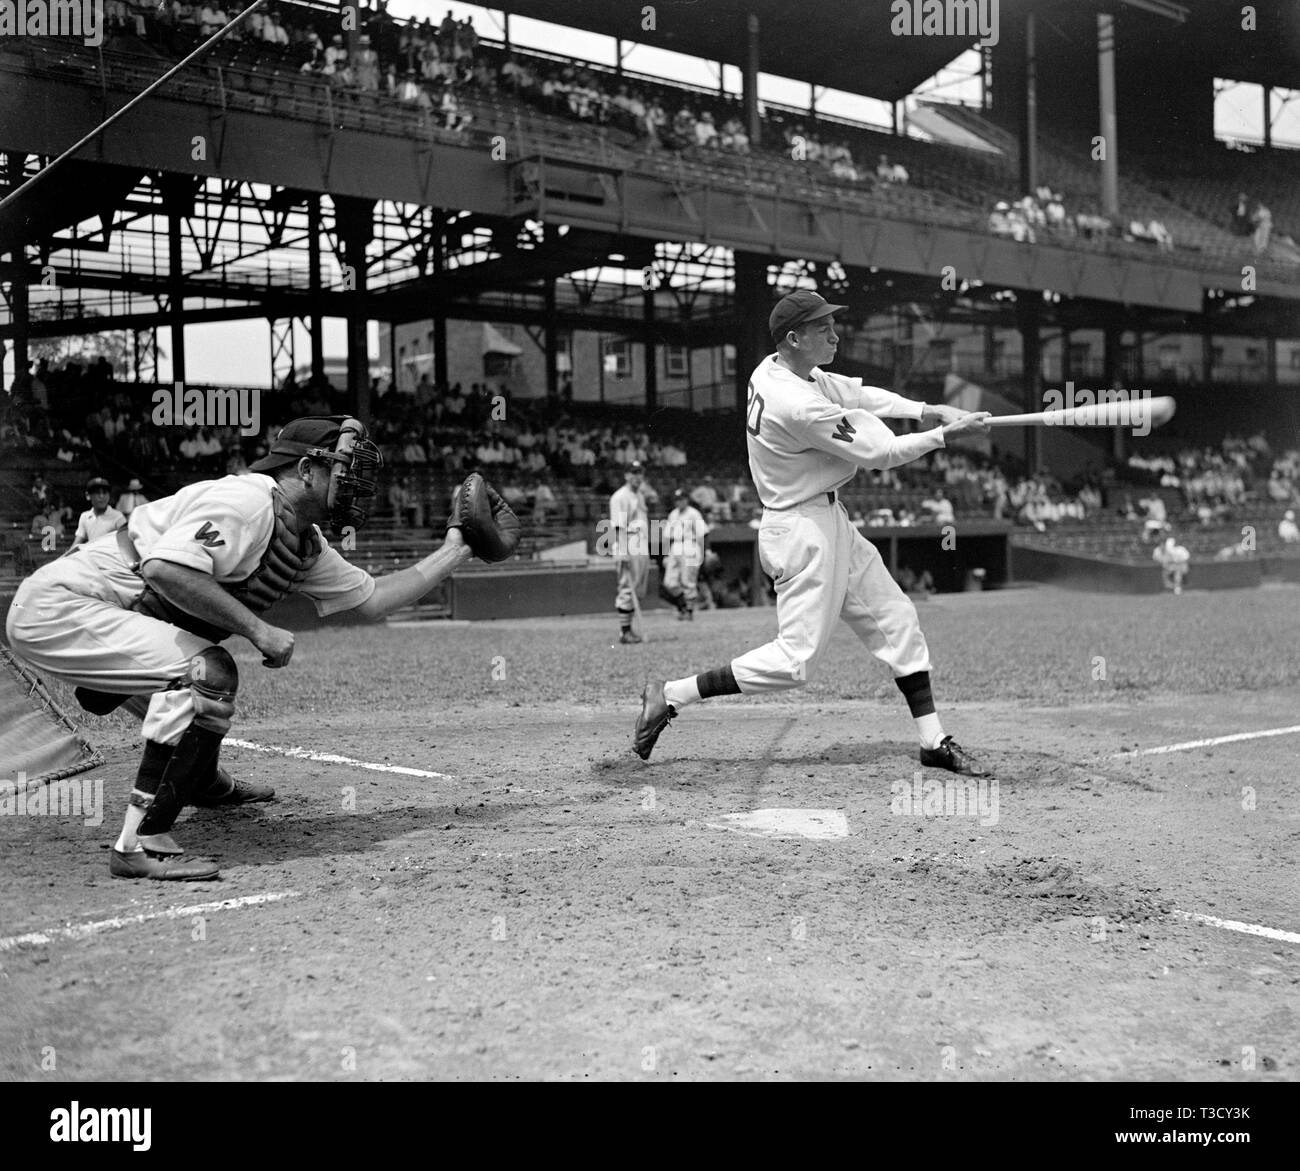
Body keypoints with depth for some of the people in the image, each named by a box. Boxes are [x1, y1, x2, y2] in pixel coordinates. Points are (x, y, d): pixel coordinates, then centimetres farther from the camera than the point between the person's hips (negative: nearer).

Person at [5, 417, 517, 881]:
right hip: (59, 603, -10)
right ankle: (141, 845, -21)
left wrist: (455, 550, 18)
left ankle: (202, 779, 48)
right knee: (206, 673, -23)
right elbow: (164, 569, -31)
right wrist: (257, 627, -27)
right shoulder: (248, 499, -19)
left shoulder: (306, 544, 10)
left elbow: (372, 600, 16)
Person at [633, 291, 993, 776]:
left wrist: (924, 410, 0)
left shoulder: (773, 369, 2)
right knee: (795, 661, -6)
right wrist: (946, 434, -9)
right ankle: (670, 695, 3)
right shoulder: (800, 406, -26)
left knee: (897, 621, 12)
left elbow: (855, 394, 11)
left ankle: (934, 741, 18)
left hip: (830, 520, 10)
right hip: (804, 530, -10)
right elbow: (879, 453, -19)